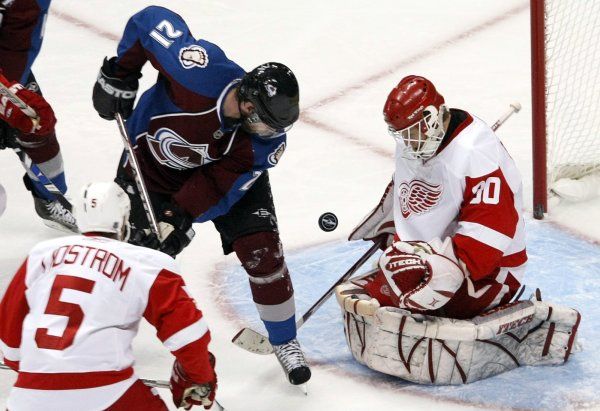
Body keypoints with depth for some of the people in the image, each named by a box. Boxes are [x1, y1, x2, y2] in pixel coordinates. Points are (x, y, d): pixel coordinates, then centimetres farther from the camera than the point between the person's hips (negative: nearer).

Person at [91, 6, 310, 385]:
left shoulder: (266, 140, -31)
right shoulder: (200, 70, -41)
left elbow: (219, 184, -25)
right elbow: (150, 20, -26)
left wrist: (180, 217, -34)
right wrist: (119, 75, -20)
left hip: (228, 166, 1)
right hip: (153, 157, -1)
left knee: (260, 249, -10)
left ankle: (285, 342, 10)